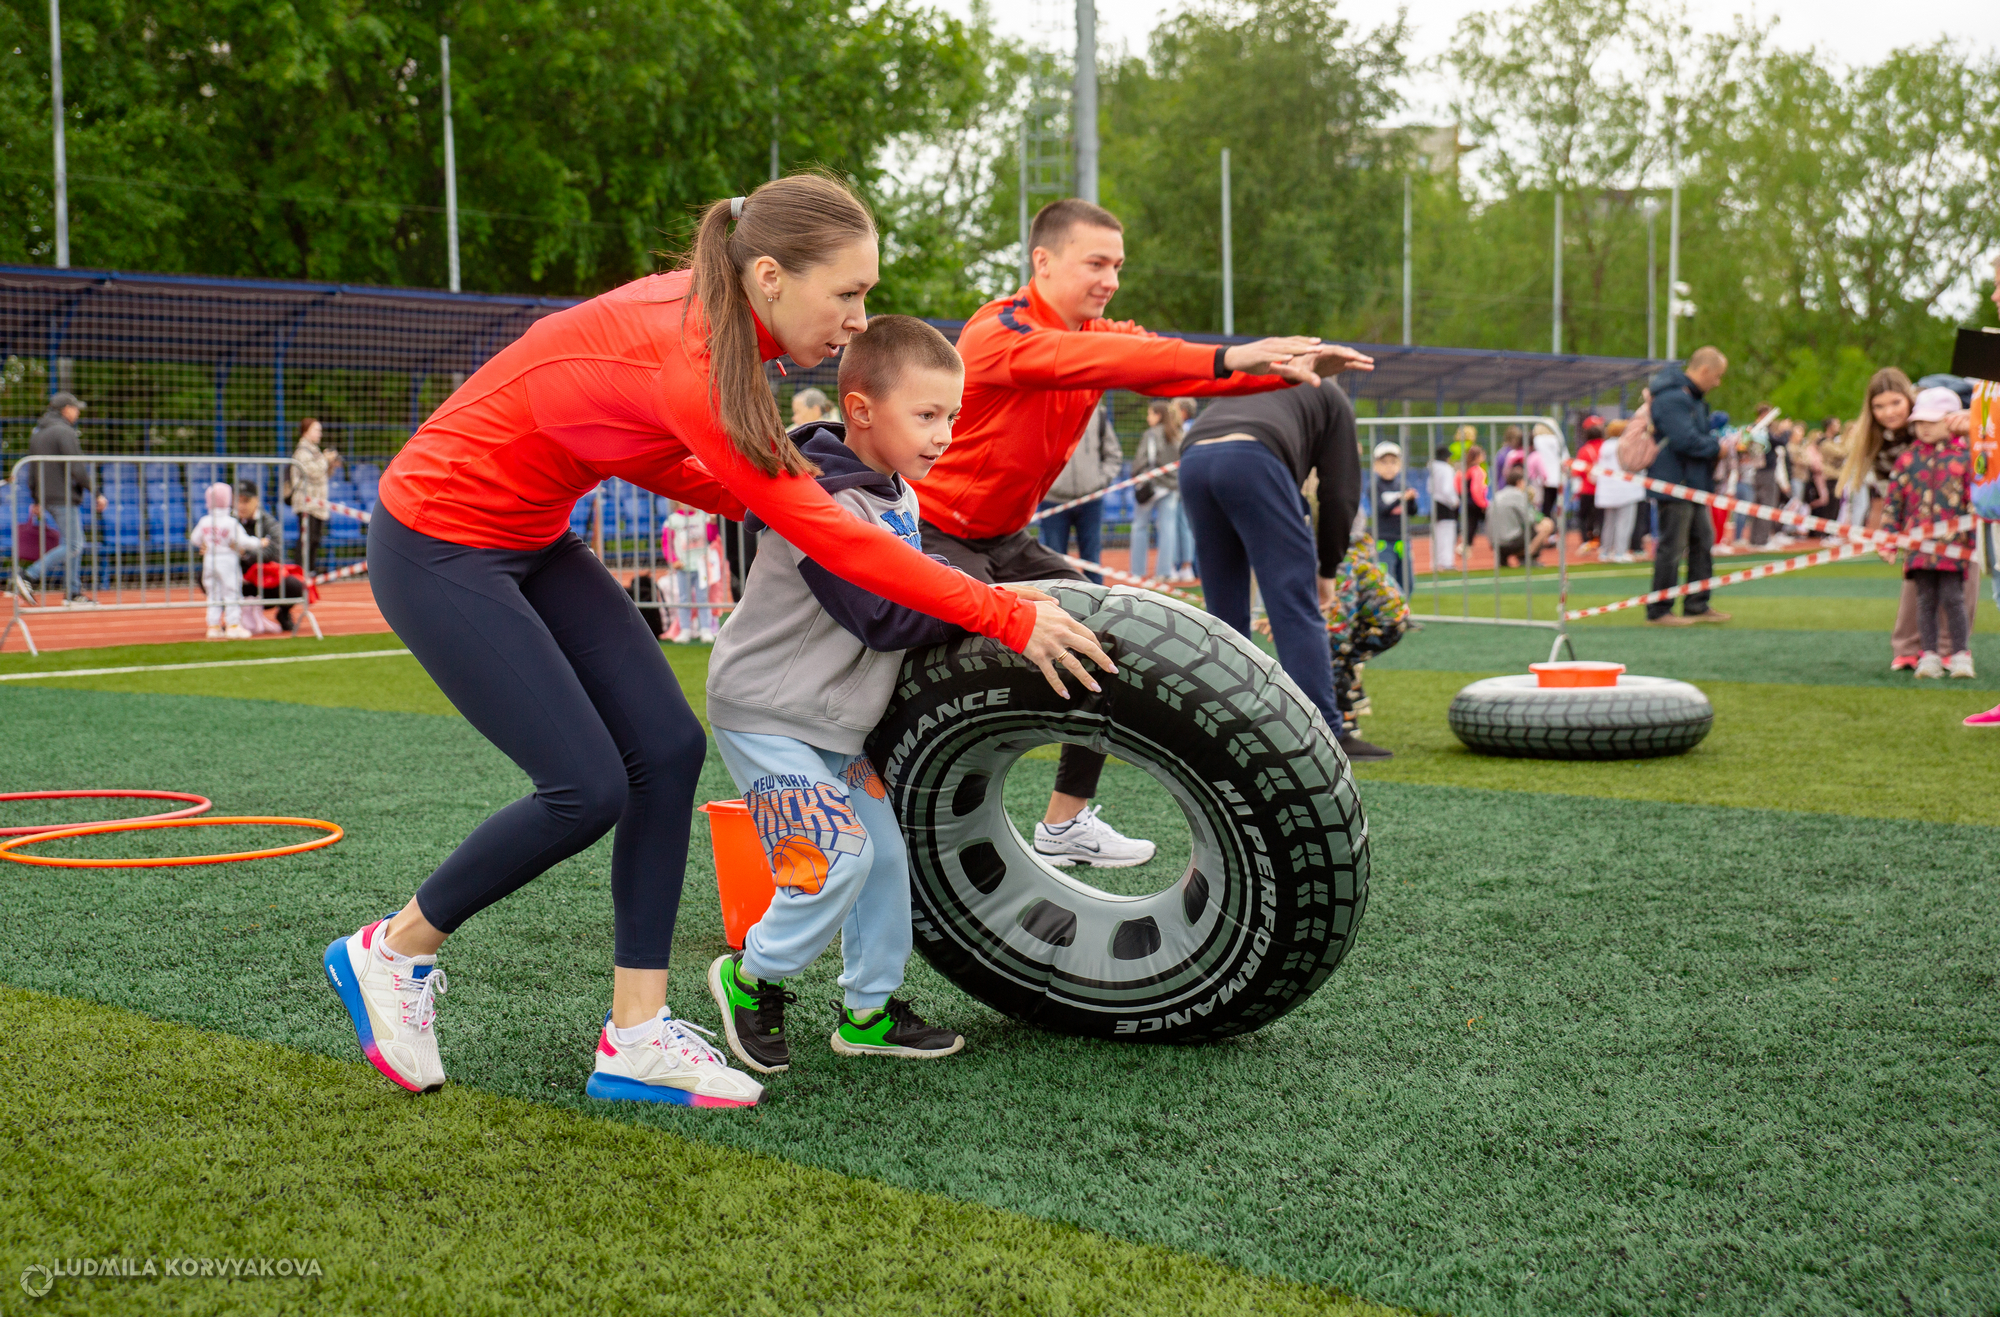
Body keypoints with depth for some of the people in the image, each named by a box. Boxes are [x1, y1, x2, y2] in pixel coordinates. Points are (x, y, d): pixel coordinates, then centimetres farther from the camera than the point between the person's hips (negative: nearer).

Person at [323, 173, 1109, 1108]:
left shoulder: (702, 318, -4)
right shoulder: (687, 363, -30)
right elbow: (827, 538, -27)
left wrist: (778, 492, -8)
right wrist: (1010, 618, -23)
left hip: (530, 539, 9)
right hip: (437, 548, -9)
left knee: (667, 750, -1)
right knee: (587, 789, -11)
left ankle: (636, 1040, 4)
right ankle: (389, 955, 13)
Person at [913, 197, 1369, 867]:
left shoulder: (1100, 332, 3)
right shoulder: (1001, 332, -22)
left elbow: (1168, 367, -12)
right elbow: (1083, 359, -41)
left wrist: (1287, 366, -29)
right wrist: (1226, 358, -50)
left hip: (1006, 538, 9)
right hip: (936, 532, -9)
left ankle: (1065, 824, 16)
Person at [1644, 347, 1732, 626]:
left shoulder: (1692, 397, 18)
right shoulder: (1672, 398, -18)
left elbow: (1701, 430, 32)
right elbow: (1685, 440, -26)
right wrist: (1718, 446, -12)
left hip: (1694, 484, 11)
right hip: (1675, 485, -11)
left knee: (1703, 541, 15)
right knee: (1671, 547, -6)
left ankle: (1697, 605, 22)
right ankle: (1659, 611, 0)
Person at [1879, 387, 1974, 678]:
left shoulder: (1963, 458, 3)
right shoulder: (1908, 459, 8)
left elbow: (1976, 499, 6)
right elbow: (1893, 499, 11)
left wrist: (1976, 539, 2)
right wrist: (1887, 539, 7)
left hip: (1952, 543, -2)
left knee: (1952, 598, -4)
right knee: (1925, 599, 4)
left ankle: (1961, 655, 6)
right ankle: (1929, 655, 9)